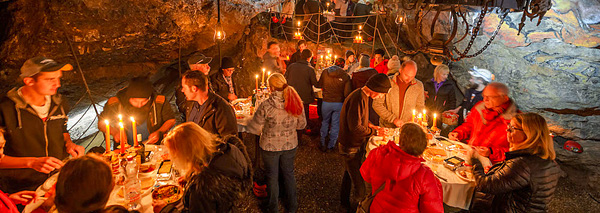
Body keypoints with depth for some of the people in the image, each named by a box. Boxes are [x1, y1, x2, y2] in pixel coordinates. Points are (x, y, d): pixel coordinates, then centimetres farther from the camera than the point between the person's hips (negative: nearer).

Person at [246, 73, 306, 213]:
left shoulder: (266, 106, -24)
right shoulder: (296, 102, -12)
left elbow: (253, 128, -15)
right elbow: (302, 124, 1)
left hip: (270, 146, -3)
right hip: (290, 145, 4)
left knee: (272, 176, 17)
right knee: (288, 173, 22)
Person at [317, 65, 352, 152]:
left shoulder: (325, 72, -5)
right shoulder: (345, 76, -11)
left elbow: (320, 85, 9)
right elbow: (347, 93, -14)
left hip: (326, 102, 2)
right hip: (339, 103, -1)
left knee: (325, 122, 20)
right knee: (335, 125, 12)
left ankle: (323, 145, 25)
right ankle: (330, 146, 19)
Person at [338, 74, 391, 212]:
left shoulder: (363, 96, 7)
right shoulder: (358, 99, -26)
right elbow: (355, 127, -28)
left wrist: (369, 125, 5)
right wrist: (374, 131, -15)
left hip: (356, 144, 11)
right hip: (351, 148, -11)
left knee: (349, 173, 26)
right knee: (360, 187, -5)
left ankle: (345, 202, 44)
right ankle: (352, 208, 16)